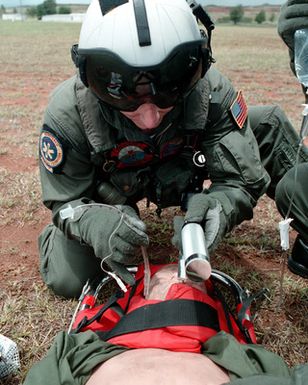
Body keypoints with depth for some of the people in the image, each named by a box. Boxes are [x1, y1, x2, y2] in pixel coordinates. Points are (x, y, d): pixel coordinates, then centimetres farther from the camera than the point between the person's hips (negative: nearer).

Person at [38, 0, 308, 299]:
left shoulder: (211, 91, -33)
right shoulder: (67, 113, -35)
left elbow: (242, 178, -26)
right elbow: (66, 201, -24)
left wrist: (218, 206, -51)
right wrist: (95, 223, -48)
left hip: (179, 171, 3)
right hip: (109, 194, -2)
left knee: (270, 123, -5)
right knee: (67, 281, -14)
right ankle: (54, 235, 23)